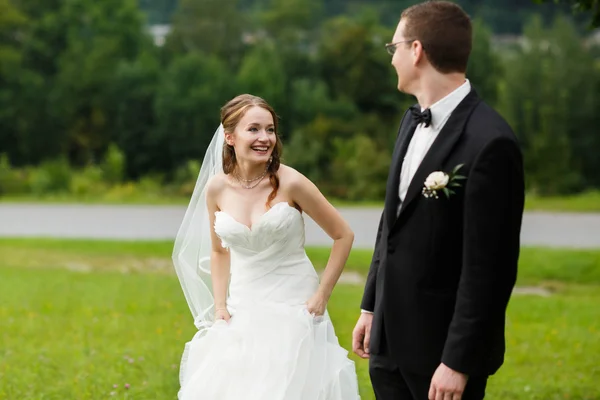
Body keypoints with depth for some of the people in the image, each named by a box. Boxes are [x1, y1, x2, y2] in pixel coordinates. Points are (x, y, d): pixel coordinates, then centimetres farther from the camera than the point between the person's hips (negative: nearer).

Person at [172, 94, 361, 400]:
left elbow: (343, 236, -4)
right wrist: (219, 305, 5)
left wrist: (322, 296, -7)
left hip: (293, 308, -3)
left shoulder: (290, 183, -12)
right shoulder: (217, 188, -2)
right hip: (243, 312, 3)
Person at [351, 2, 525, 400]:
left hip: (441, 348, -8)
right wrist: (371, 307, 17)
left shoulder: (489, 142, -19)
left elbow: (489, 267, -20)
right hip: (390, 339, 8)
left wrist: (458, 362, -19)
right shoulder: (414, 120, 8)